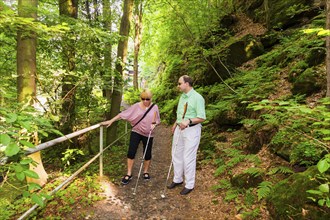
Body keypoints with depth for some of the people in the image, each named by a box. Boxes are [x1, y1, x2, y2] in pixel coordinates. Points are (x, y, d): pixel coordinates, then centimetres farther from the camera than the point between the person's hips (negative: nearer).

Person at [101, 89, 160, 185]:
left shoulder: (154, 107, -5)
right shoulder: (136, 106, -8)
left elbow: (157, 120, 4)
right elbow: (123, 114, -8)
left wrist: (153, 124, -19)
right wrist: (111, 121, -12)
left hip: (148, 134, 1)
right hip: (136, 132, 0)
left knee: (147, 154, 9)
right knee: (131, 152, -5)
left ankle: (146, 172, 31)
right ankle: (129, 174, 10)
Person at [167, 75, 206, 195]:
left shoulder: (197, 98, -15)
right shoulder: (182, 96, 10)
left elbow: (202, 118, -19)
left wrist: (188, 121, -31)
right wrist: (175, 123, 16)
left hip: (192, 130, -8)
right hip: (179, 129, 8)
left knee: (188, 157, 0)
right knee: (176, 154, 16)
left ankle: (189, 184, 18)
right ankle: (177, 179, 35)